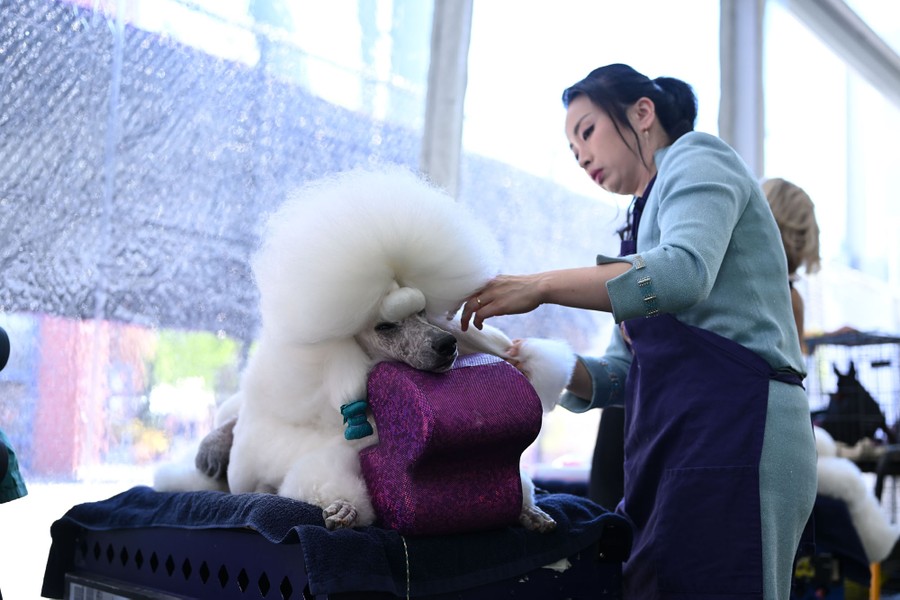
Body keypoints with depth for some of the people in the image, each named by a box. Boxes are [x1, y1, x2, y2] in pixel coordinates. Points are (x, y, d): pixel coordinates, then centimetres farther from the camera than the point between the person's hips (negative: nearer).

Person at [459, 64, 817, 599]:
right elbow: (623, 372, 19)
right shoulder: (646, 219, 28)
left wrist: (540, 285, -19)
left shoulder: (697, 157, 3)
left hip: (732, 429, -9)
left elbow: (684, 273, -21)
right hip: (675, 442, 9)